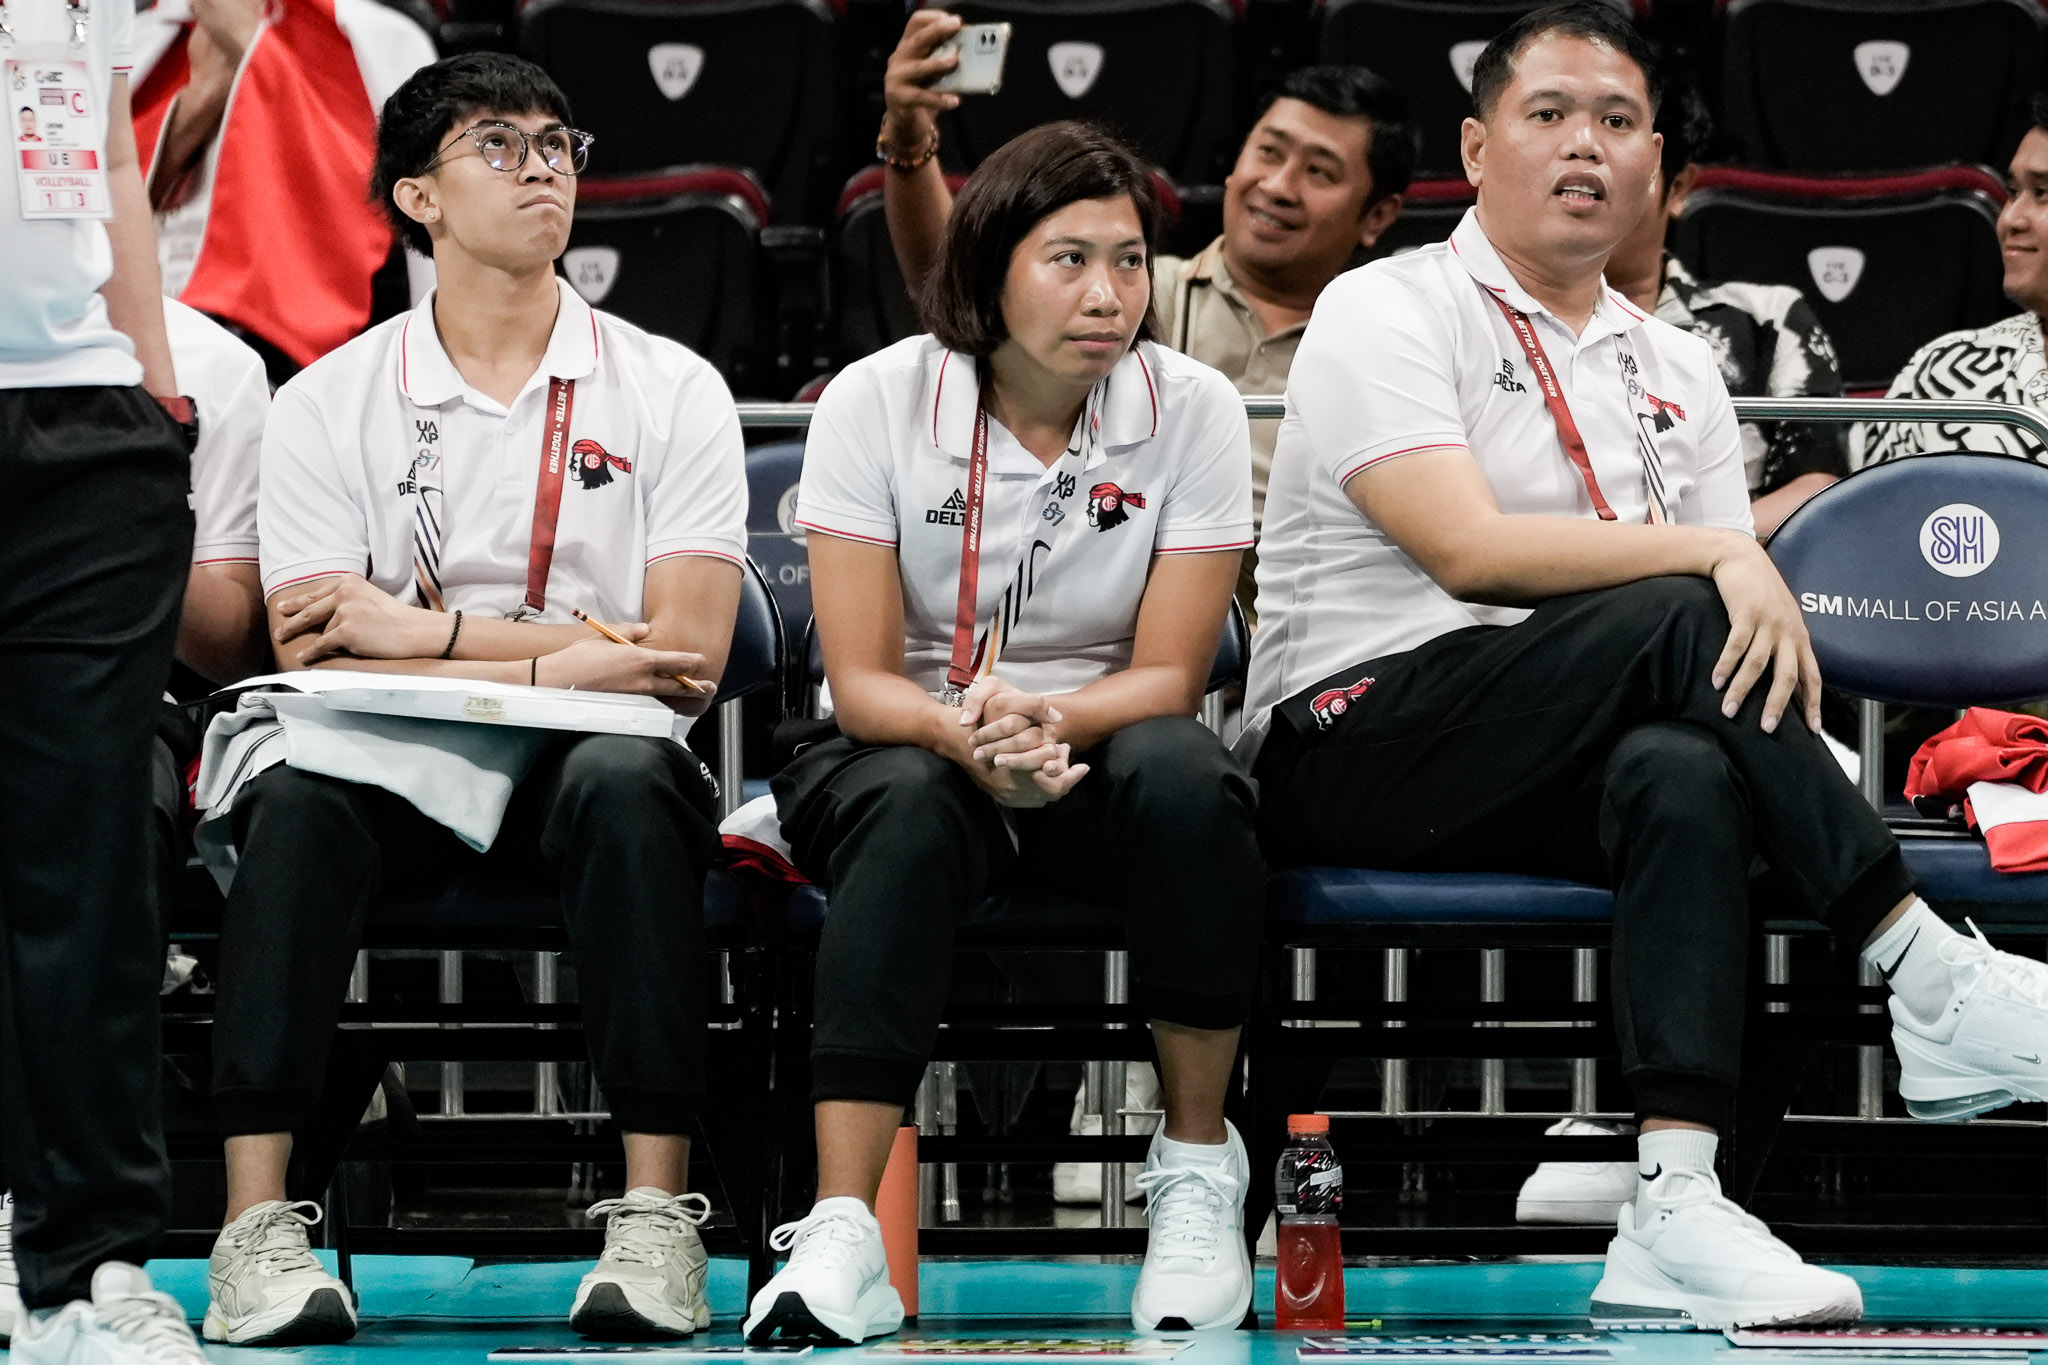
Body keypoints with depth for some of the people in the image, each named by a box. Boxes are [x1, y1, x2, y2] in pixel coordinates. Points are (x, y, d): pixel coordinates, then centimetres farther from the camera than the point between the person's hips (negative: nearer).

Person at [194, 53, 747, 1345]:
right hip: (397, 770, 0)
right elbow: (319, 666, -3)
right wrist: (565, 659, -12)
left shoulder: (671, 391, 6)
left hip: (585, 762, 0)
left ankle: (658, 1217, -35)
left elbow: (685, 653, -4)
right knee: (299, 790, -33)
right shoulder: (326, 405, 6)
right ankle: (259, 1226, -35)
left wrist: (431, 632, -9)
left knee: (627, 779, -36)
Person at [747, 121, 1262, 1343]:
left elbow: (1169, 677, -10)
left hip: (1101, 751, 1)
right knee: (909, 807, -37)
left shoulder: (1193, 411, -8)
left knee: (1180, 773, -35)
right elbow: (861, 680, -12)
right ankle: (842, 1236, -45)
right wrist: (967, 735, -35)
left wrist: (1042, 718, -32)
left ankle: (1198, 1163, -17)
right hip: (911, 750, -1)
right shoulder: (877, 403, -10)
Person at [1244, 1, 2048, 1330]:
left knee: (1684, 771, -32)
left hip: (1560, 786, 5)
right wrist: (1715, 556, -20)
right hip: (1355, 751, -5)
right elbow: (1468, 548, -16)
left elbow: (1746, 614, 12)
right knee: (1677, 621, -28)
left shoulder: (1676, 370, 19)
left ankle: (1676, 1209, -45)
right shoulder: (1388, 312, -1)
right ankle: (1927, 975, -25)